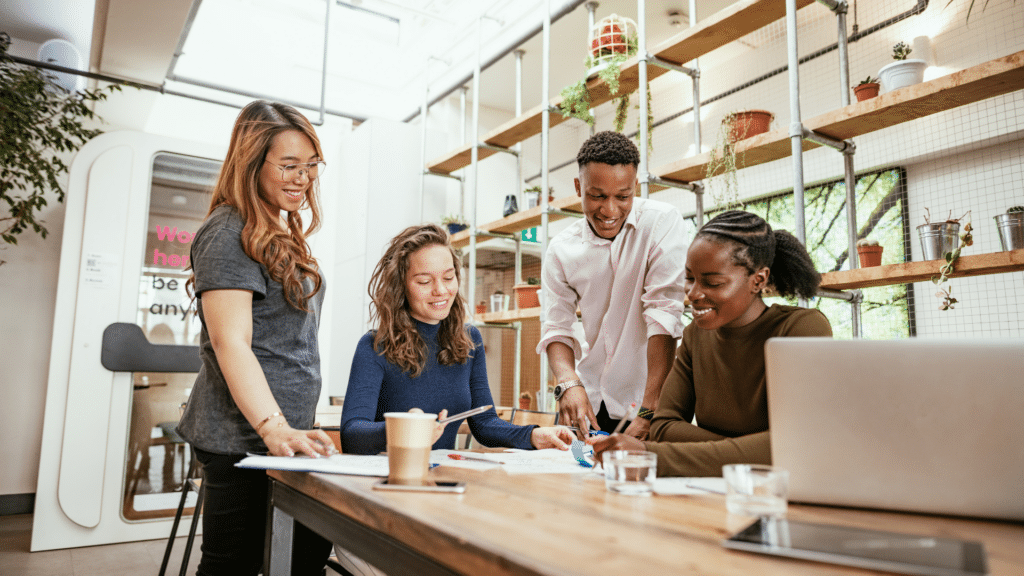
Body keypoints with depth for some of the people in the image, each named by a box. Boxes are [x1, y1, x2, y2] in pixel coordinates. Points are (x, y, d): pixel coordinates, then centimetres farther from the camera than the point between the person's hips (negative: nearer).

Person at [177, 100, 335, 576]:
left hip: (286, 432, 9)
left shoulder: (283, 235, 17)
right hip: (243, 440, -9)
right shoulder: (228, 234, -11)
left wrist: (293, 430, 18)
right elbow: (230, 343, -20)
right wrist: (274, 428, -31)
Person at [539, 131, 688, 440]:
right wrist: (568, 383, -22)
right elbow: (556, 328, -1)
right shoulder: (561, 249, 0)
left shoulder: (661, 222, -11)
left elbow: (664, 316, -19)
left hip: (651, 401, -3)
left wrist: (649, 411, -26)